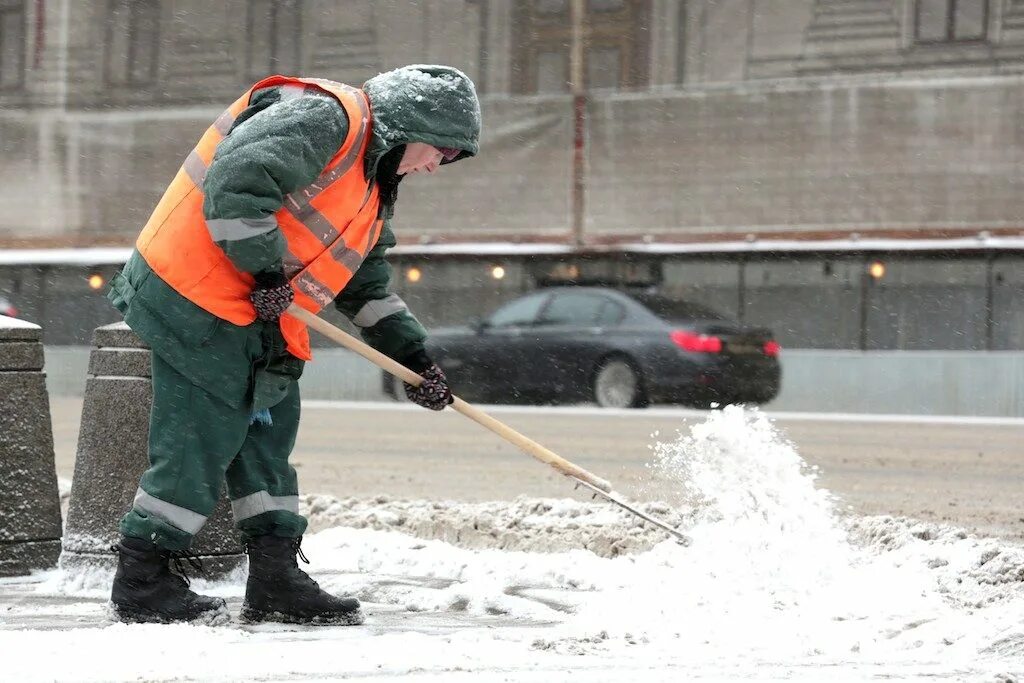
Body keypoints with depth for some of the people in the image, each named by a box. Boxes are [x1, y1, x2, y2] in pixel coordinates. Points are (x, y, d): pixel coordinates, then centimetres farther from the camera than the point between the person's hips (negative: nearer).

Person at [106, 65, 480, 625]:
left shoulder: (372, 188, 20)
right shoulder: (322, 118, -13)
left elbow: (367, 284, 24)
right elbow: (238, 176, -26)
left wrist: (410, 354, 15)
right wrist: (265, 268, -23)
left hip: (253, 318, 11)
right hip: (196, 293, -11)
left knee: (269, 431, 12)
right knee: (201, 441, -8)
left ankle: (275, 579, 17)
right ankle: (143, 583, 0)